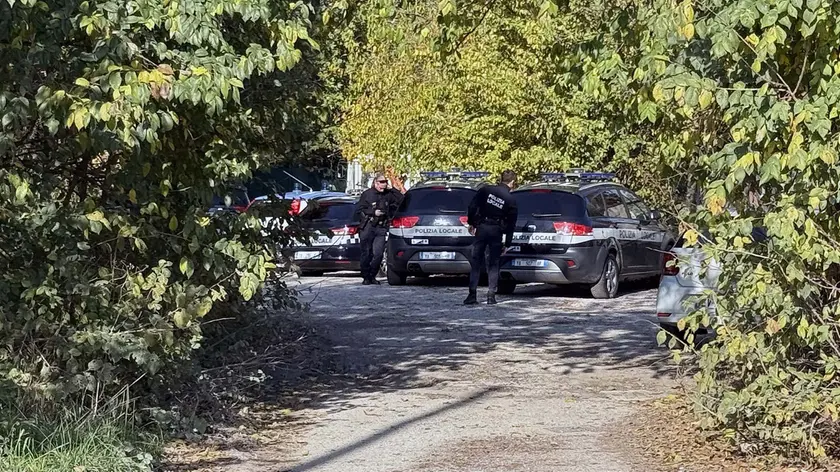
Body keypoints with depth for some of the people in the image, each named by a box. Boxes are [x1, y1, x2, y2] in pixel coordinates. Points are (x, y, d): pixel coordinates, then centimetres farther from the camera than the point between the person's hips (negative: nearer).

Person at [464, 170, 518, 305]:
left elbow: (472, 207, -3)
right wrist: (507, 244, 7)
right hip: (496, 231, -1)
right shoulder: (511, 200, -2)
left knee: (476, 262, 7)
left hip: (481, 228, 1)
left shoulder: (485, 190, -1)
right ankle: (491, 295, 2)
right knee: (493, 264, 9)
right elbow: (511, 224, 1)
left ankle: (472, 295, 4)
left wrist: (471, 223, 10)